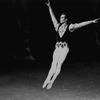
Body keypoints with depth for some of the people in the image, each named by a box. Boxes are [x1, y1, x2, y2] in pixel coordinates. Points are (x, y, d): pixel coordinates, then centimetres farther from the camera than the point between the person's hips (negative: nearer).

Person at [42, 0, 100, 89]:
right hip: (57, 48, 3)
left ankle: (51, 82, -11)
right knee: (53, 65, -5)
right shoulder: (58, 26, 13)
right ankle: (47, 80, -12)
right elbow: (52, 17, 18)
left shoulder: (69, 27, 2)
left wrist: (92, 21, -8)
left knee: (59, 65, -10)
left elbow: (81, 24, -3)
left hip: (64, 48, -3)